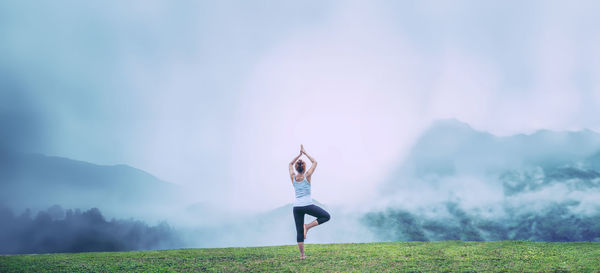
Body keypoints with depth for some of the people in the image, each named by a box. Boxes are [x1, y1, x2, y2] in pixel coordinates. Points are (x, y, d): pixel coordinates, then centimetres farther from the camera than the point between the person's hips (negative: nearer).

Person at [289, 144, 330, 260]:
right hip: (308, 205, -4)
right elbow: (314, 162, 10)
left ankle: (302, 254, 7)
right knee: (326, 216, 12)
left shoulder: (293, 177, 4)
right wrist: (305, 153, 13)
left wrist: (299, 154, 17)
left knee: (299, 232, 9)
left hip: (297, 207, 4)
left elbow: (290, 164, 22)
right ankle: (308, 226, -4)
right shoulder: (307, 176, -4)